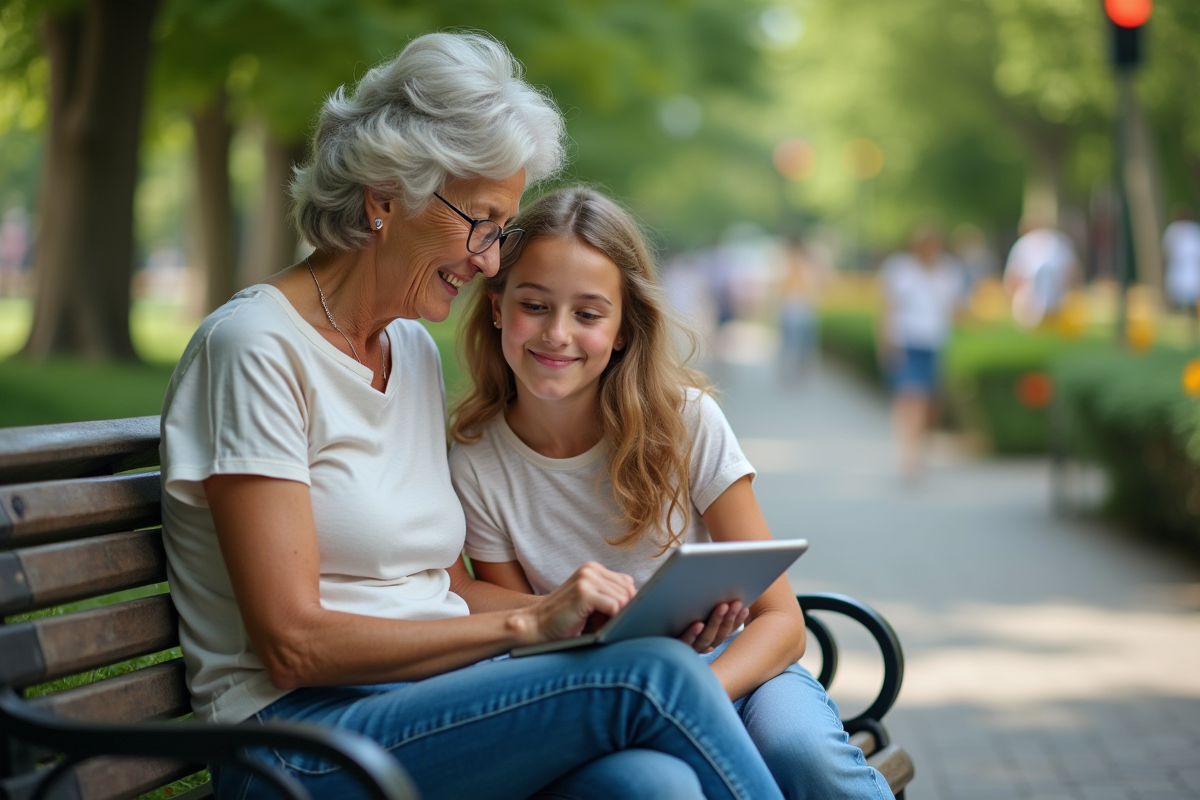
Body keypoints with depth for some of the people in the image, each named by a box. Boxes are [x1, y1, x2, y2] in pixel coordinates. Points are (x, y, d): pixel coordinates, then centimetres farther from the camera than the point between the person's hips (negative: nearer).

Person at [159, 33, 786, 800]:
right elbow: (295, 644, -15)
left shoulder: (416, 353, 17)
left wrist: (620, 607, 2)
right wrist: (528, 623, -16)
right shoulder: (260, 347, -9)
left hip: (438, 713, 7)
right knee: (647, 675, -27)